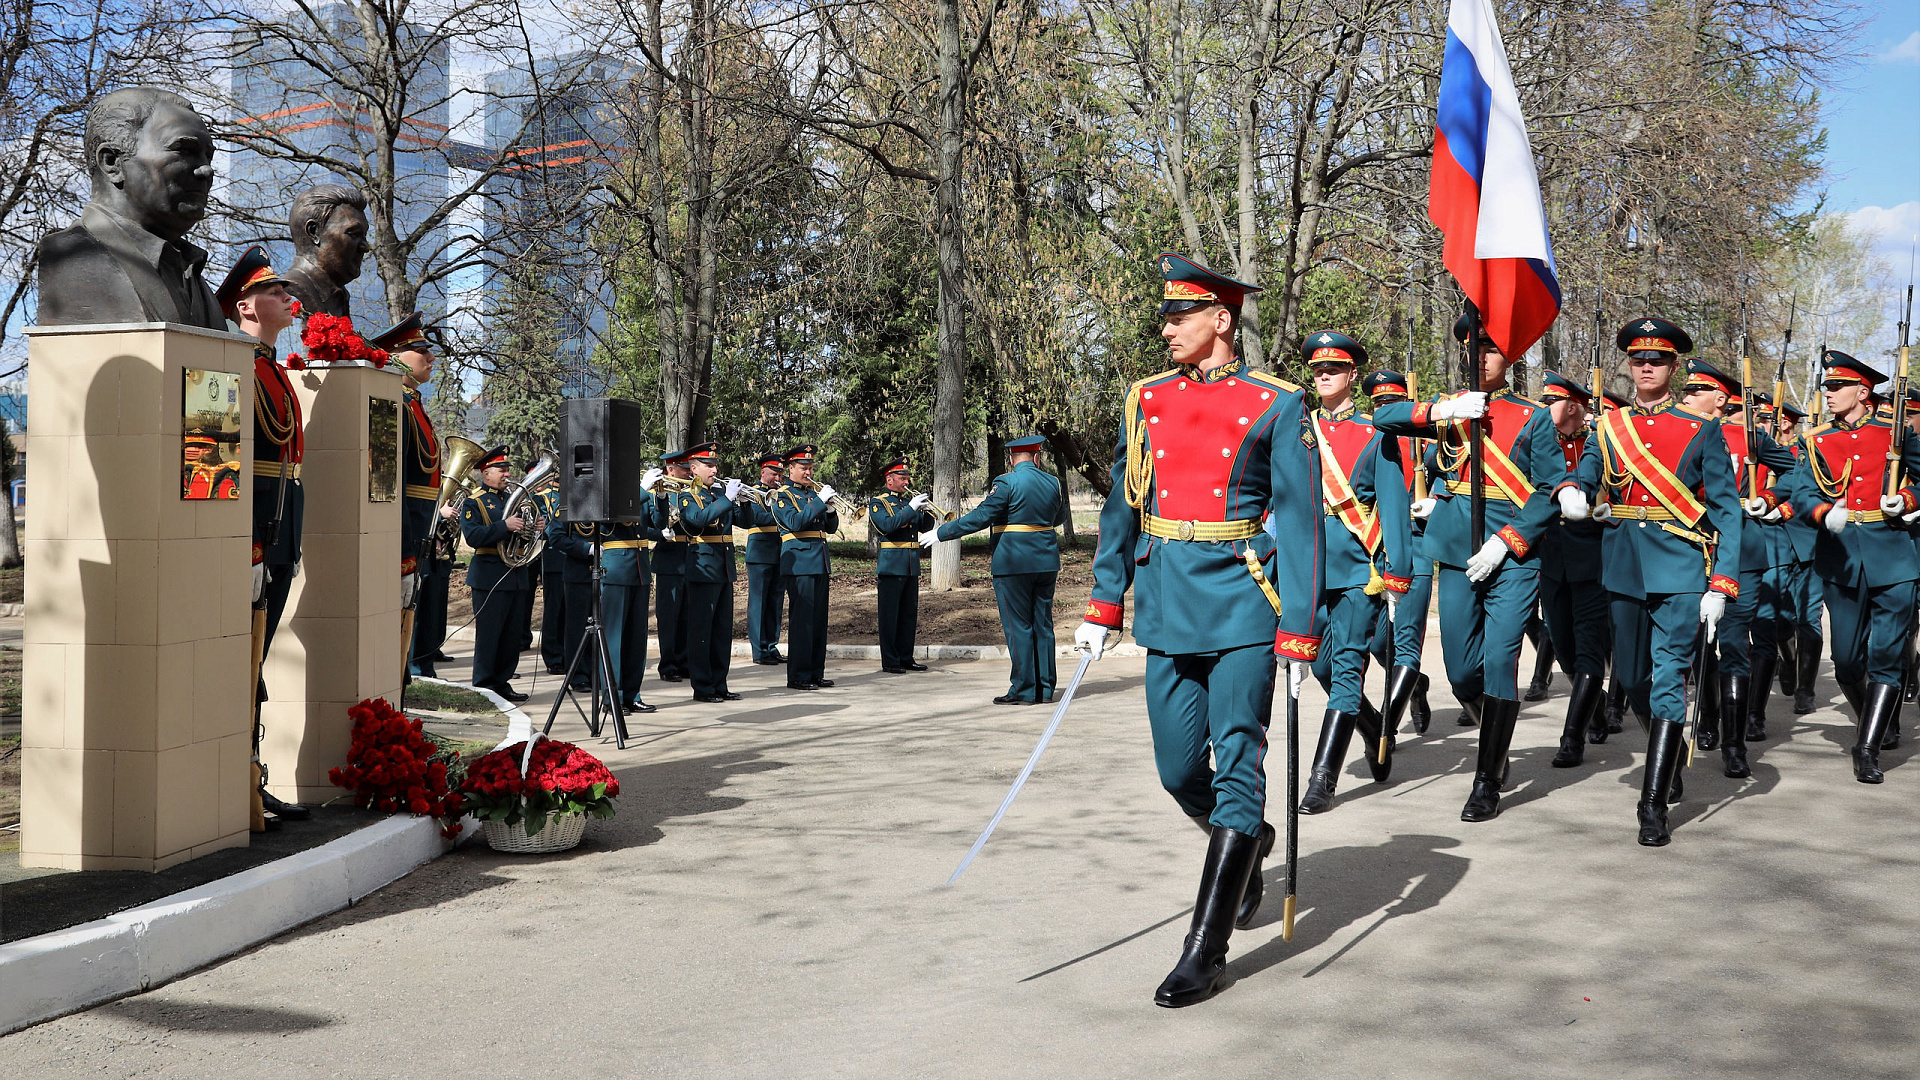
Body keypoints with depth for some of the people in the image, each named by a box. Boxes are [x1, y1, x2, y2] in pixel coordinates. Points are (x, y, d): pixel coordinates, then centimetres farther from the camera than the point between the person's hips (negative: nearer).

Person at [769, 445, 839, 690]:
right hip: (799, 563, -7)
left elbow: (831, 527, 15)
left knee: (819, 619, 8)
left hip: (820, 563, 7)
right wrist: (820, 501, -18)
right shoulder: (782, 495, -2)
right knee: (801, 619, -9)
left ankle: (816, 672, 15)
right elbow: (795, 522, -18)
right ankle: (798, 676, -6)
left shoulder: (814, 492, 18)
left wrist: (829, 507, -4)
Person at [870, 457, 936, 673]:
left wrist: (927, 508, -6)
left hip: (912, 565, 7)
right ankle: (890, 661, 0)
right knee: (890, 614, -4)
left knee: (910, 613, 10)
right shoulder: (878, 502, -2)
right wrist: (911, 509, -20)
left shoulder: (909, 501, 16)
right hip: (891, 564, -7)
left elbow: (925, 527, 12)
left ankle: (906, 657, 17)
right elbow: (887, 525, -19)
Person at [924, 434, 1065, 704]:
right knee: (1043, 624, 10)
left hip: (1014, 565, -6)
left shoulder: (1007, 483, -11)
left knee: (1018, 626, 0)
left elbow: (979, 517, -15)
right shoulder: (1052, 482, 7)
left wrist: (940, 533, -7)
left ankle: (1024, 690, 1)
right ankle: (1045, 689, 13)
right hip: (1047, 563, 6)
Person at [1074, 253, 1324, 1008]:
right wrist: (1103, 605, 9)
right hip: (1169, 610, 5)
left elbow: (1299, 522, -4)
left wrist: (1298, 632, -9)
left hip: (1241, 606, -4)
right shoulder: (1146, 400, 10)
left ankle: (1205, 953, -1)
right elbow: (1121, 508, 14)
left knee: (1237, 768, -6)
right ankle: (1247, 842, 41)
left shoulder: (1275, 405, -2)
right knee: (1179, 771, 8)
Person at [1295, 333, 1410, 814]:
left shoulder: (1374, 435, 2)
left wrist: (1396, 578, -5)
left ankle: (1323, 779, -10)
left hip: (1360, 567, -4)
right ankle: (1377, 733, 35)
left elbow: (1394, 509, 0)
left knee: (1346, 666, -9)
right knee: (1324, 668, 9)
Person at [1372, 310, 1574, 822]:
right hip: (1457, 556, 3)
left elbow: (1549, 490, -4)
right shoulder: (1449, 409, 11)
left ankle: (1488, 783, 1)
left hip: (1514, 557, -3)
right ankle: (1493, 743, 34)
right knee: (1462, 671, 5)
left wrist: (1504, 543, -14)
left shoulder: (1534, 417, 2)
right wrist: (1439, 412, -15)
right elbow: (1383, 418, 1)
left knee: (1499, 663, -9)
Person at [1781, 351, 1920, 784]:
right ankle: (1877, 722, 30)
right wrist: (1826, 514, -24)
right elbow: (1801, 492, -3)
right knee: (1847, 658, 4)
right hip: (1840, 555, 2)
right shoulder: (1816, 441, 7)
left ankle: (1868, 749, -5)